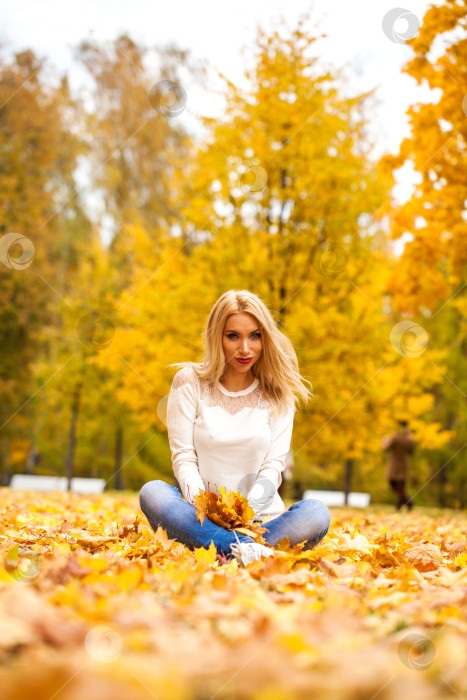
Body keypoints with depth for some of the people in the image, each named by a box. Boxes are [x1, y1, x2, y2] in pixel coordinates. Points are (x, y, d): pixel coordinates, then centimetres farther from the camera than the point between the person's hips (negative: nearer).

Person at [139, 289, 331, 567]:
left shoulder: (277, 394, 8)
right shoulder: (190, 382, 4)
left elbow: (274, 465, 0)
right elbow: (183, 457, -1)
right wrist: (200, 503, -22)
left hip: (261, 516, 1)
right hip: (201, 518, -1)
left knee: (316, 513, -28)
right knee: (152, 492, -31)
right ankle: (245, 549, -45)